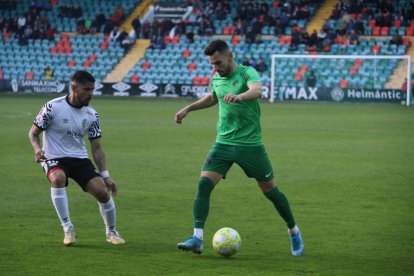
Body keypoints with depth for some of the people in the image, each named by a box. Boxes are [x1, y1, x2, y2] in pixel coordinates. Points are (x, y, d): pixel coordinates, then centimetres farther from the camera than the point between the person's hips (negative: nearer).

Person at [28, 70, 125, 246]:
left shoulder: (91, 115, 1)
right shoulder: (53, 107, -12)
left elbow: (96, 148, 7)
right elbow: (33, 133, -4)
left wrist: (105, 176, 2)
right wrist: (37, 148, -25)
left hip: (80, 159, 4)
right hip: (54, 159, -4)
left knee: (102, 191, -14)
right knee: (58, 178, -38)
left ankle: (111, 232, 13)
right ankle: (68, 228, -26)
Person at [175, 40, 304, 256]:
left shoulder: (247, 73, -12)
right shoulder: (216, 79, 7)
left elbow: (257, 90, -36)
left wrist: (238, 96, -55)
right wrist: (188, 108, 25)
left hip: (250, 143, -4)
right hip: (224, 142, 5)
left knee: (271, 190, 4)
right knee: (204, 184, -15)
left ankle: (294, 233, 26)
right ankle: (197, 238, -16)